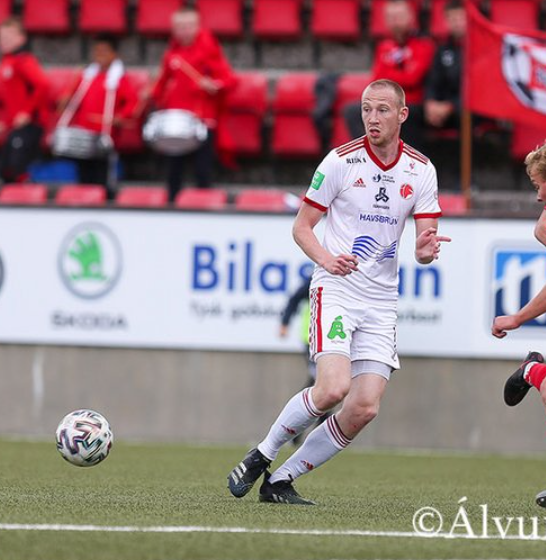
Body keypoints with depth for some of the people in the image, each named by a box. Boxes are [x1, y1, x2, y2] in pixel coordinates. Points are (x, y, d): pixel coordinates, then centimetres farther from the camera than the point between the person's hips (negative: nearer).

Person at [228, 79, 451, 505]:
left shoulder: (421, 170, 4)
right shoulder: (341, 161, -5)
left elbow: (426, 239, 5)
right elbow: (302, 226, 1)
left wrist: (425, 250, -20)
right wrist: (325, 258, -19)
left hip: (381, 302, 4)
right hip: (336, 290, -4)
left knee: (365, 408, -8)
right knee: (334, 388, -24)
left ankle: (280, 481, 5)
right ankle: (261, 457, -3)